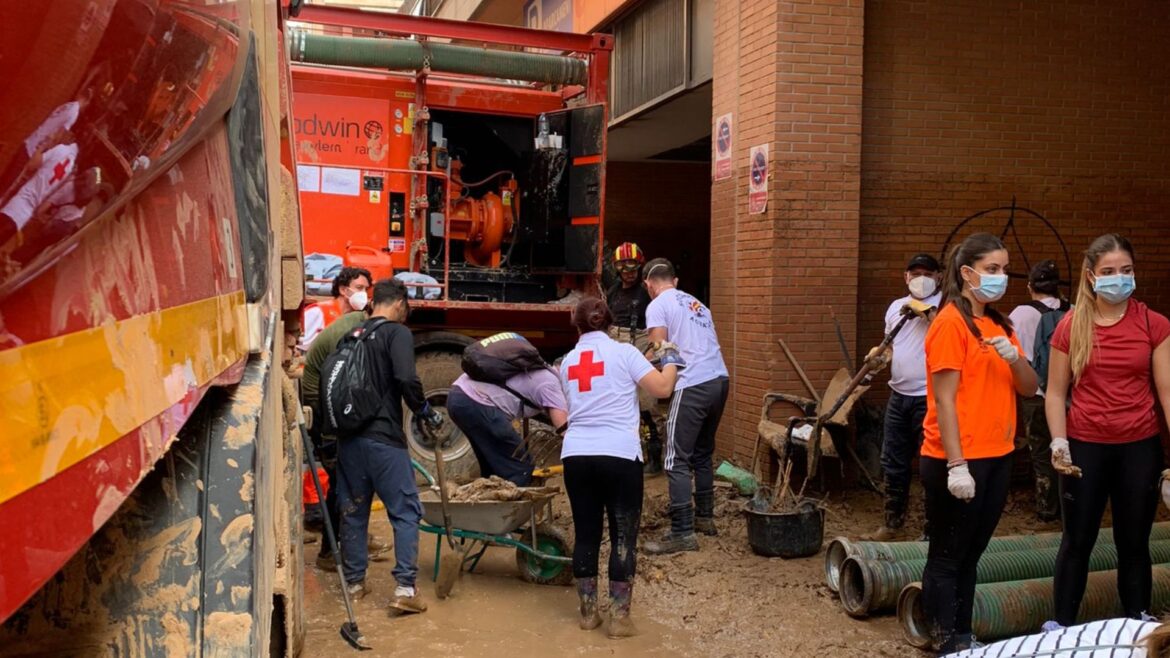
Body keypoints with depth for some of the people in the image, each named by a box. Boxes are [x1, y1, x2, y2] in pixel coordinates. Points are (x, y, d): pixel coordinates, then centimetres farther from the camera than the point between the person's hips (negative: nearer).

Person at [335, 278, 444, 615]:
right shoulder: (397, 333, -7)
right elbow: (406, 379, -20)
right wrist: (427, 413, -6)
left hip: (348, 434, 6)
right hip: (383, 436, -6)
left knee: (353, 510, 16)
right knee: (406, 512, 1)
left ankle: (354, 582, 26)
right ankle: (405, 589, -4)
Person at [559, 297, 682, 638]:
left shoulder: (568, 362, 16)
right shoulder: (623, 352, 1)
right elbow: (662, 388, -3)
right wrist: (671, 361, 16)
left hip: (576, 455, 4)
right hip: (619, 456, -4)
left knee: (586, 533, 14)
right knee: (623, 536, 6)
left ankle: (588, 612, 21)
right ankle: (619, 617, 8)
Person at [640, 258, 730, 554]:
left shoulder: (657, 307, 0)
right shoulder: (697, 304, 22)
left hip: (693, 386, -8)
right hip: (719, 380, 8)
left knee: (677, 461, -5)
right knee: (703, 454, 21)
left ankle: (683, 534, -7)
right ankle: (705, 517, 31)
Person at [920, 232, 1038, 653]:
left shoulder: (999, 324, 12)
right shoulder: (951, 322, -12)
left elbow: (1029, 387, 11)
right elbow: (944, 399, -16)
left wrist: (1014, 357, -11)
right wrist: (956, 465, -20)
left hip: (997, 458, 8)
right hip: (959, 461, -8)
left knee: (971, 555, 17)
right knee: (947, 558, 3)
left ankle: (964, 637, 28)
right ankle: (947, 645, 13)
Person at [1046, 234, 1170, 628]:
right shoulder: (1070, 327, -2)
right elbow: (1056, 392, 1)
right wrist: (1058, 442, -10)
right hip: (1085, 447, 0)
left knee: (1134, 544, 11)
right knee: (1077, 542, 8)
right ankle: (1063, 626, 19)